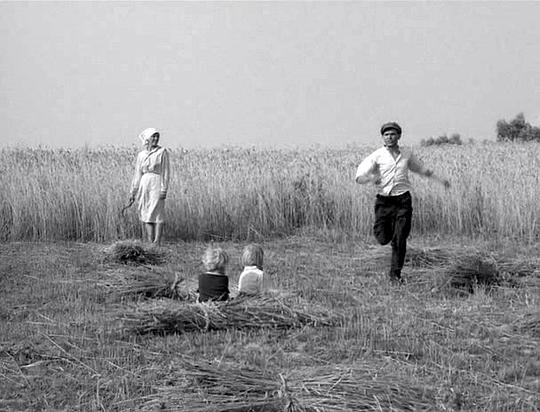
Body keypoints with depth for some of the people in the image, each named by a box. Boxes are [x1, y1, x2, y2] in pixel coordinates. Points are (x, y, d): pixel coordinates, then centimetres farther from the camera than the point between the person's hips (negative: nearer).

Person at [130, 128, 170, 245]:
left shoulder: (162, 152, 0)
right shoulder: (141, 155, 12)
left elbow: (166, 172, -4)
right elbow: (137, 174, 15)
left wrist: (164, 189, -12)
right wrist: (133, 192, 12)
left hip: (157, 185, -5)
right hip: (144, 186, 5)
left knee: (157, 214, -9)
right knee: (146, 215, 2)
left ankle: (157, 243, -10)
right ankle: (150, 243, 6)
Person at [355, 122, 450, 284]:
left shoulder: (407, 154, 6)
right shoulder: (377, 156, -5)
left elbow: (420, 168, 26)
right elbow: (359, 177, -13)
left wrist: (439, 179, 26)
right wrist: (370, 177, -35)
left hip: (403, 200, 1)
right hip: (384, 201, -1)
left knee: (399, 240, -6)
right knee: (383, 239, -1)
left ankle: (395, 274, 7)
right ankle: (390, 227, 35)